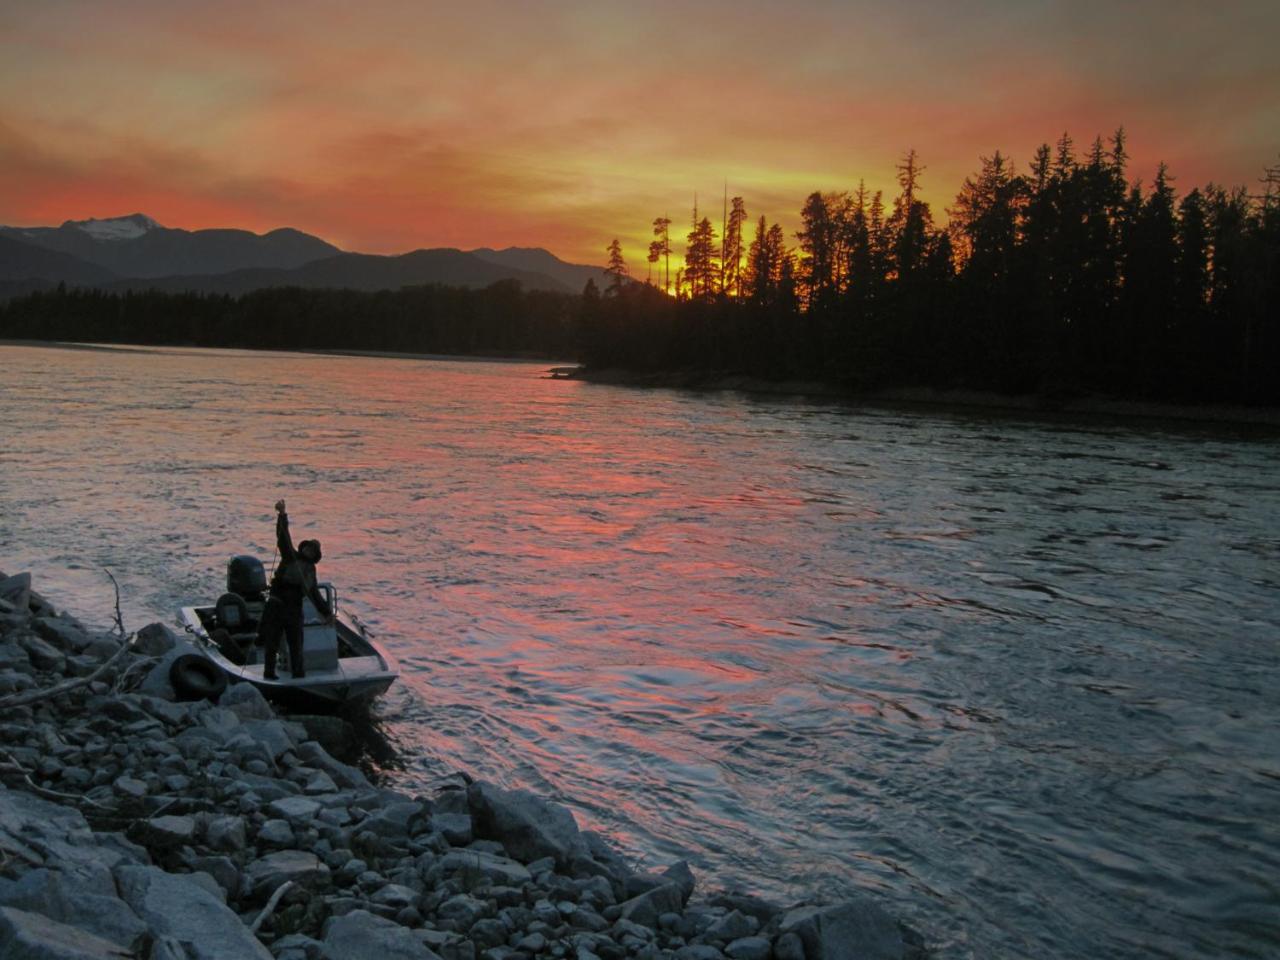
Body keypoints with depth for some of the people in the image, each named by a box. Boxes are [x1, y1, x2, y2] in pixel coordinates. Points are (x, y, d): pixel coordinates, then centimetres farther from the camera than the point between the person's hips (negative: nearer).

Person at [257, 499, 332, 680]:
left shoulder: (310, 569, 16)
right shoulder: (290, 556, 5)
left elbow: (314, 593, 22)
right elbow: (283, 537, -8)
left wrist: (326, 612, 20)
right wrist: (282, 515, -22)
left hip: (294, 609, 4)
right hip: (276, 604, -4)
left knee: (296, 644, 9)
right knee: (272, 641, 3)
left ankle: (299, 674, 16)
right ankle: (269, 673, 11)